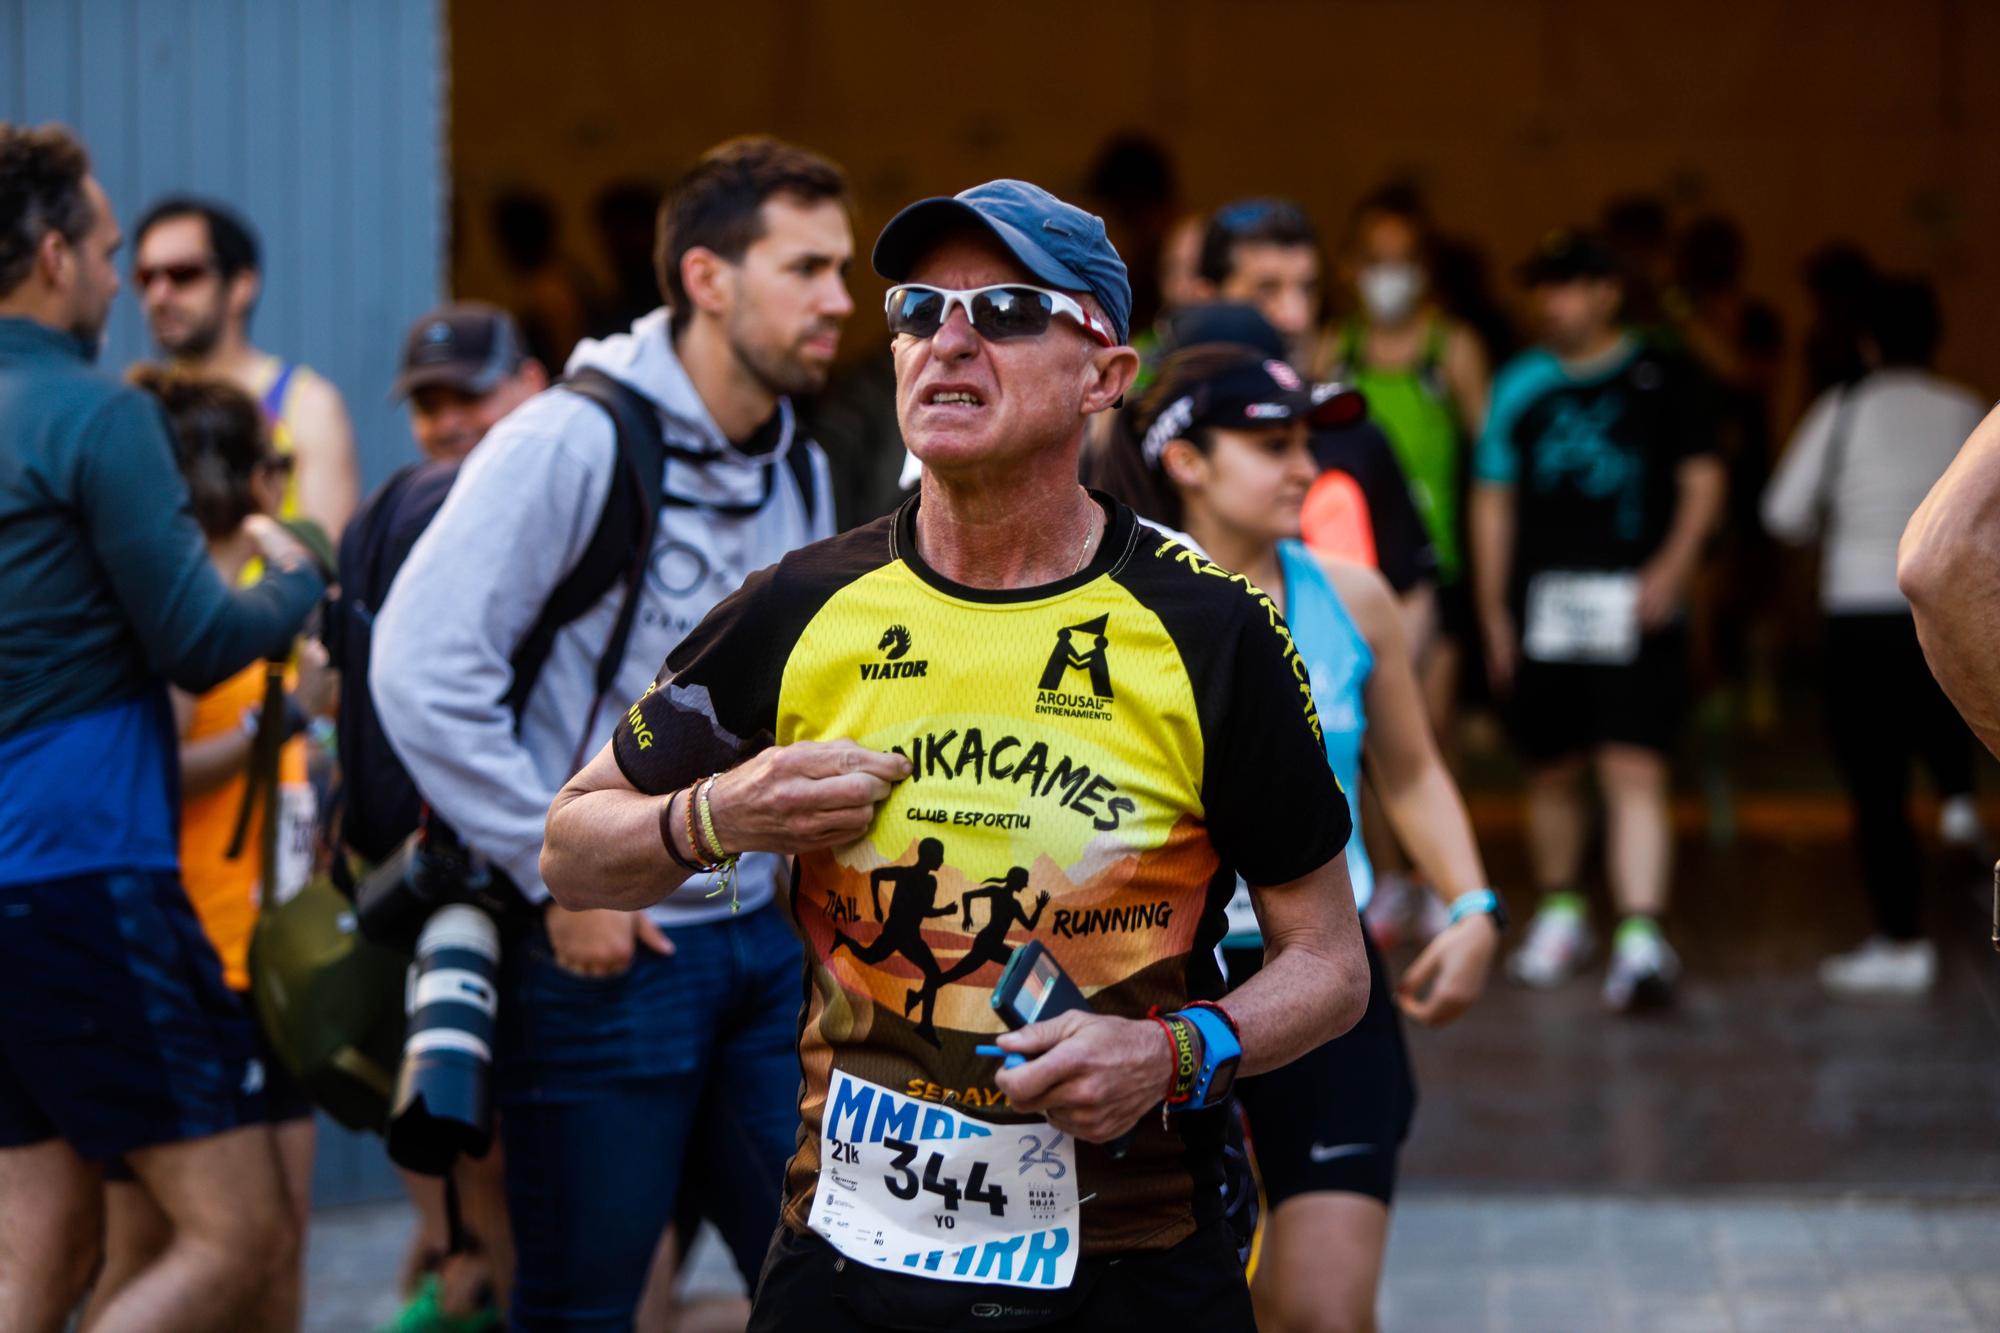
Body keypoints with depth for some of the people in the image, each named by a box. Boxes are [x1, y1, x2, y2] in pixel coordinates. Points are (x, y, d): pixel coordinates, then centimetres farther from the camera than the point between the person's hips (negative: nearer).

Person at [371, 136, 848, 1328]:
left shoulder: (801, 473, 11)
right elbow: (422, 667, -19)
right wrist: (559, 877, -18)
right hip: (607, 950, -7)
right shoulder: (575, 444, -13)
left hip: (763, 939, 7)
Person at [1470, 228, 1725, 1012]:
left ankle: (1640, 938, -20)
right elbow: (1493, 500, 13)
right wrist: (1493, 609, 9)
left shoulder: (1662, 380, 4)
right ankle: (1559, 915, 33)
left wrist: (1673, 564, -11)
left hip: (1633, 607, -3)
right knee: (1553, 772, 13)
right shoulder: (1521, 385, 10)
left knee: (1635, 772, -13)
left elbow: (1702, 481, 4)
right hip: (1543, 605, 3)